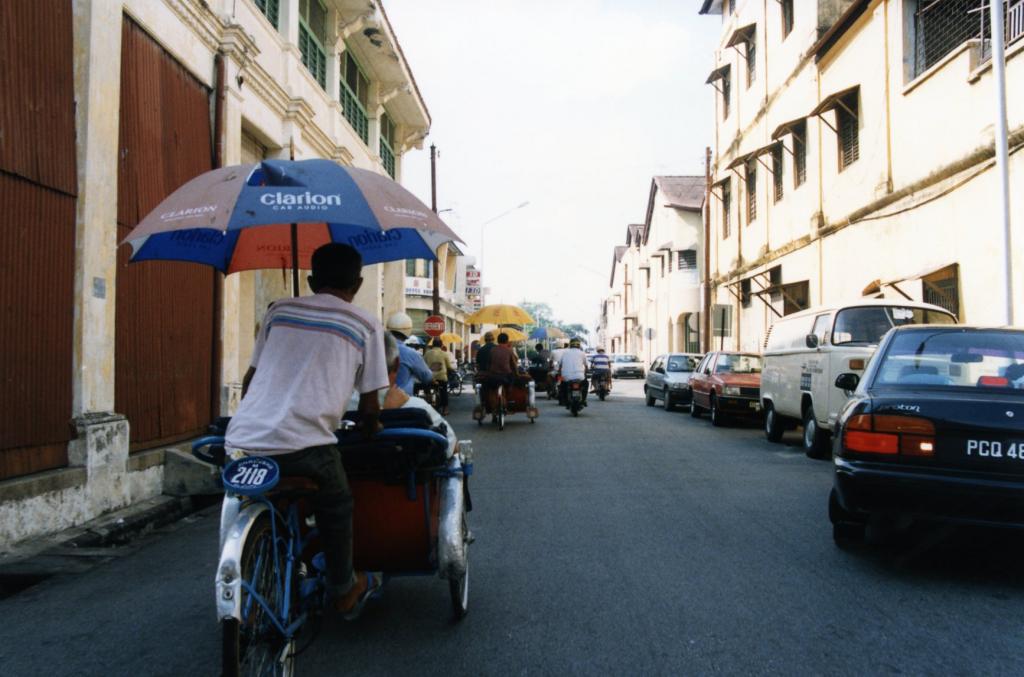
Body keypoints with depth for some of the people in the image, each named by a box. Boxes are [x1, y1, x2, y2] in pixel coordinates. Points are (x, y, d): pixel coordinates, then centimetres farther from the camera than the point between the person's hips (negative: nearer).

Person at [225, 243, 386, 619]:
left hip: (241, 441, 4)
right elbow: (370, 405, 11)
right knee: (336, 507, 24)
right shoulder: (366, 325, 10)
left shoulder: (279, 310, 19)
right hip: (303, 445, -4)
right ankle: (344, 591, 35)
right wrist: (371, 429, 32)